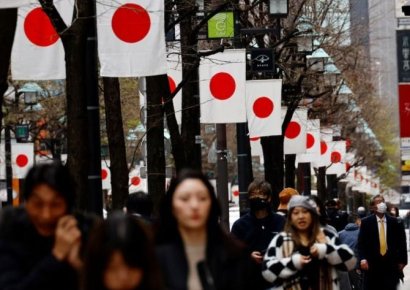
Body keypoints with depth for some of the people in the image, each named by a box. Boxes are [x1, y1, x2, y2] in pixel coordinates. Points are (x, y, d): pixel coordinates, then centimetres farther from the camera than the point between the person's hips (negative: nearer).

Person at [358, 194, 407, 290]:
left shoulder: (394, 221, 7)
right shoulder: (366, 222, 2)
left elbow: (401, 242, 9)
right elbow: (361, 242, -3)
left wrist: (402, 260, 4)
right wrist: (363, 259, -16)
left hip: (391, 264, 1)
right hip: (372, 264, -1)